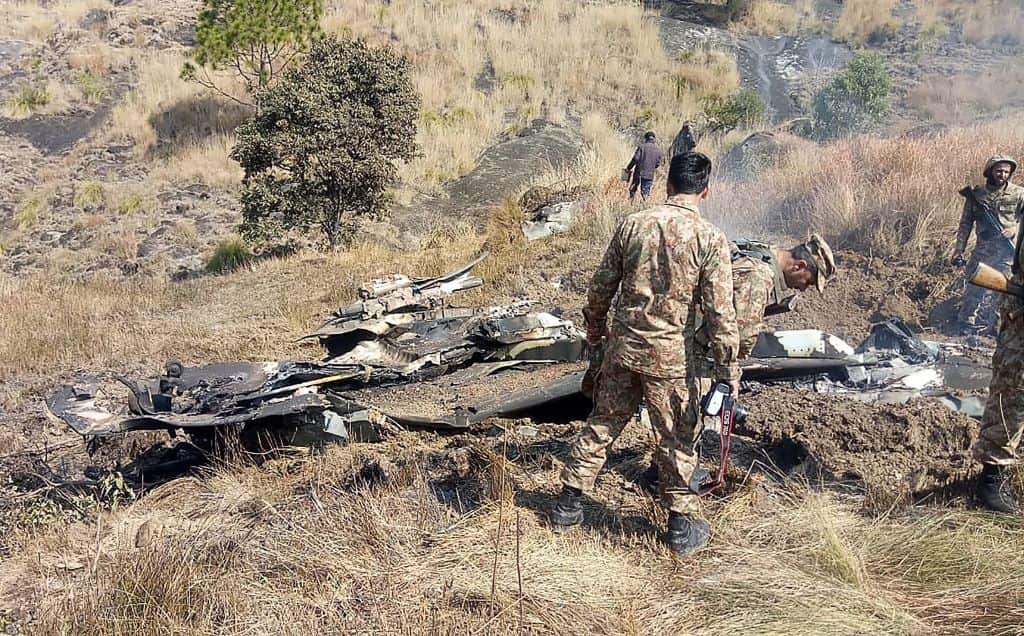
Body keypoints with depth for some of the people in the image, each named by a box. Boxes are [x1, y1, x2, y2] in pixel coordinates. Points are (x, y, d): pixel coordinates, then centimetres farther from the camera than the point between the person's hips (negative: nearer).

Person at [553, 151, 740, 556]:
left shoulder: (632, 224, -1)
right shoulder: (710, 239, -10)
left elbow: (601, 286, 5)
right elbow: (720, 314, -11)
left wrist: (594, 332, 21)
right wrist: (728, 370, -3)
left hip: (623, 346, 3)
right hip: (671, 355, -3)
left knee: (602, 424, 18)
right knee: (676, 439, 11)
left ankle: (568, 503, 27)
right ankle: (683, 525, 23)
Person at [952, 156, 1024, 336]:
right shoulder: (976, 194, 5)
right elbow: (965, 223, 7)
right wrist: (958, 250, 1)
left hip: (1008, 251, -1)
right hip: (982, 251, 1)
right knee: (973, 290, 2)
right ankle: (966, 331, 11)